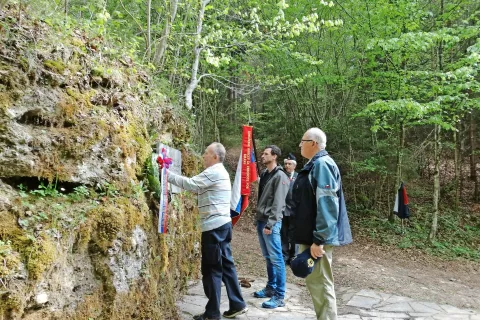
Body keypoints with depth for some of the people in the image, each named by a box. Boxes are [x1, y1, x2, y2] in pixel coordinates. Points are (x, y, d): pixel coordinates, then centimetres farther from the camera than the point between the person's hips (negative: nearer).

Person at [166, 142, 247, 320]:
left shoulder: (214, 172, -13)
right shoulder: (219, 172, 19)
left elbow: (190, 184, -18)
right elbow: (196, 187, 18)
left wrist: (168, 174, -10)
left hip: (214, 226, -10)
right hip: (222, 224, 10)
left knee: (212, 269, -2)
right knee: (226, 264, 13)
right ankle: (237, 304, 20)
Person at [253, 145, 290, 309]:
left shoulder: (280, 176, -11)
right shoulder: (264, 174, 15)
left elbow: (278, 203, -17)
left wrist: (270, 223, -21)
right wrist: (259, 219, 14)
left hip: (271, 223, -9)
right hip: (260, 221, 9)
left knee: (276, 259, -4)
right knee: (268, 258, 17)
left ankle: (279, 297, 2)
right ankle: (270, 288, 29)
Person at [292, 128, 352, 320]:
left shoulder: (322, 164, -17)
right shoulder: (314, 165, 15)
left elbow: (326, 205, -24)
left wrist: (318, 240, -25)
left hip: (317, 238, -10)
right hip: (310, 235, 10)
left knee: (320, 284, 0)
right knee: (314, 281, 18)